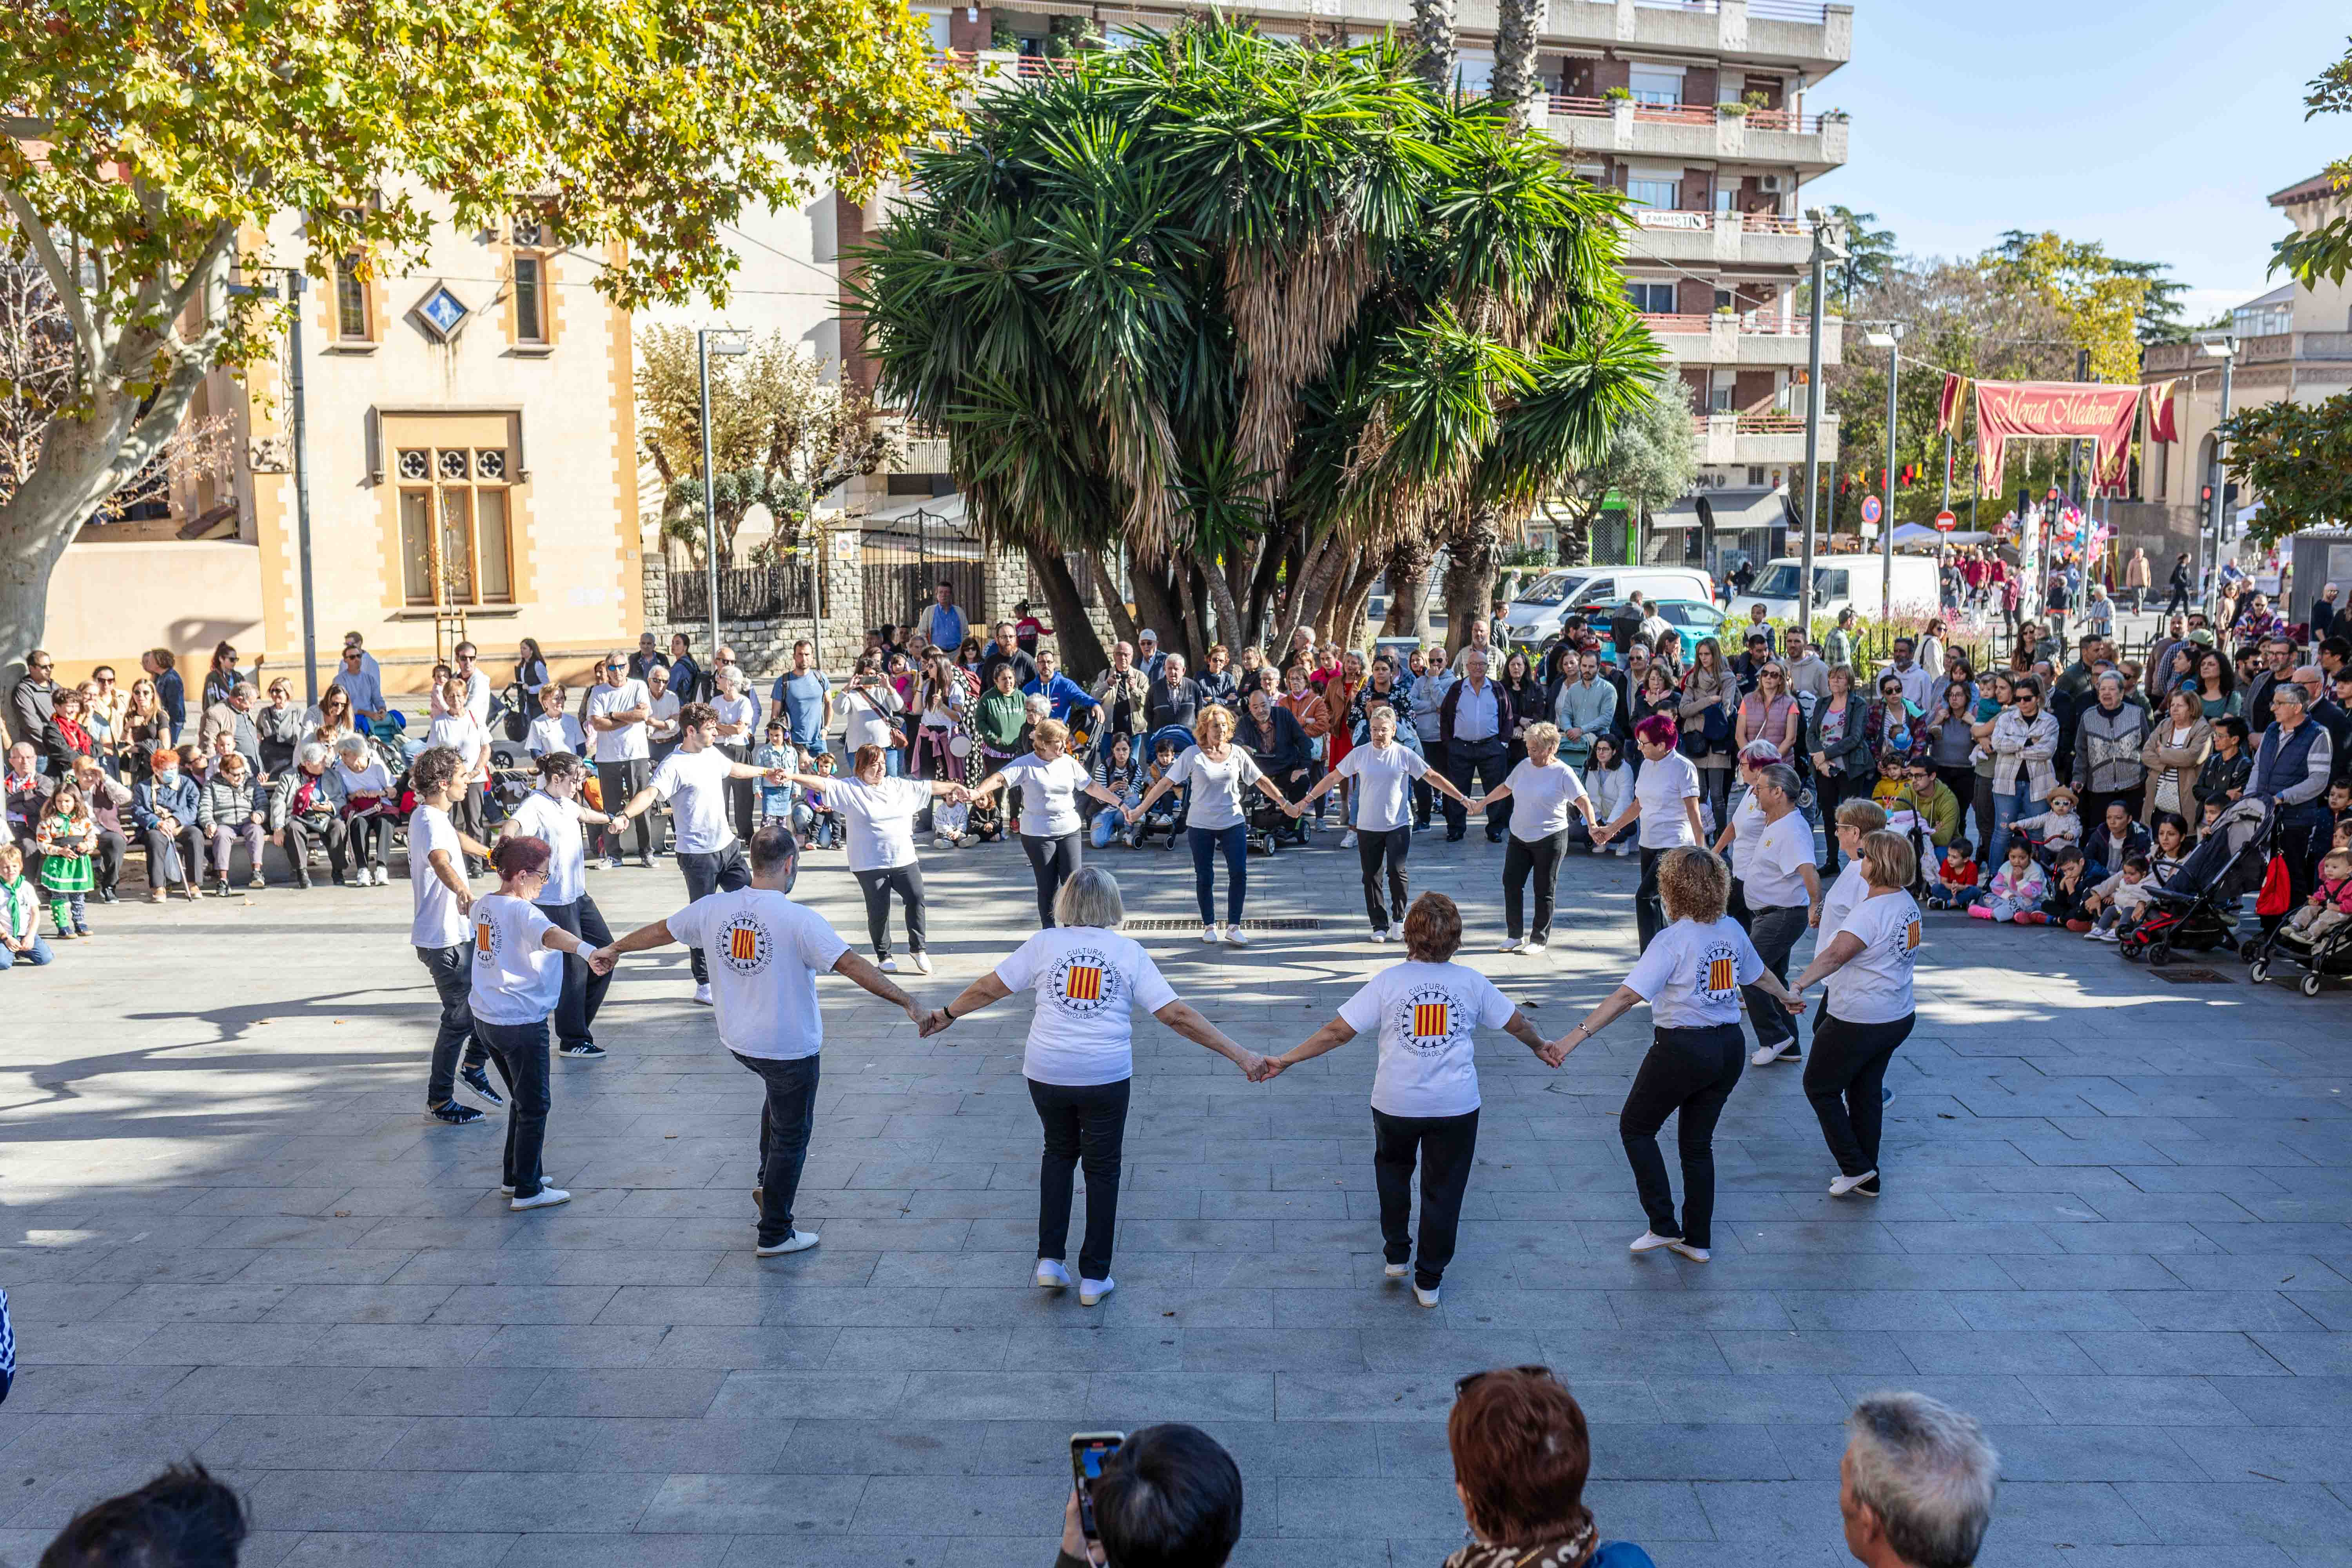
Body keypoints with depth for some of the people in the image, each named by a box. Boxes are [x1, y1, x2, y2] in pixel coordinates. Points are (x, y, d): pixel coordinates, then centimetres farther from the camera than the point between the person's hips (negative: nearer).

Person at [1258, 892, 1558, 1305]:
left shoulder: (1388, 981, -9)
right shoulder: (1473, 982, -3)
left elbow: (1337, 1032, -11)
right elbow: (1518, 1024, 10)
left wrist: (1285, 1060, -4)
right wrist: (1540, 1047, 31)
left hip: (1396, 1103, 0)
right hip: (1455, 1105, 0)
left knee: (1393, 1167, 28)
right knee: (1444, 1189, 14)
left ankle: (1396, 1255, 34)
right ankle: (1429, 1280, 23)